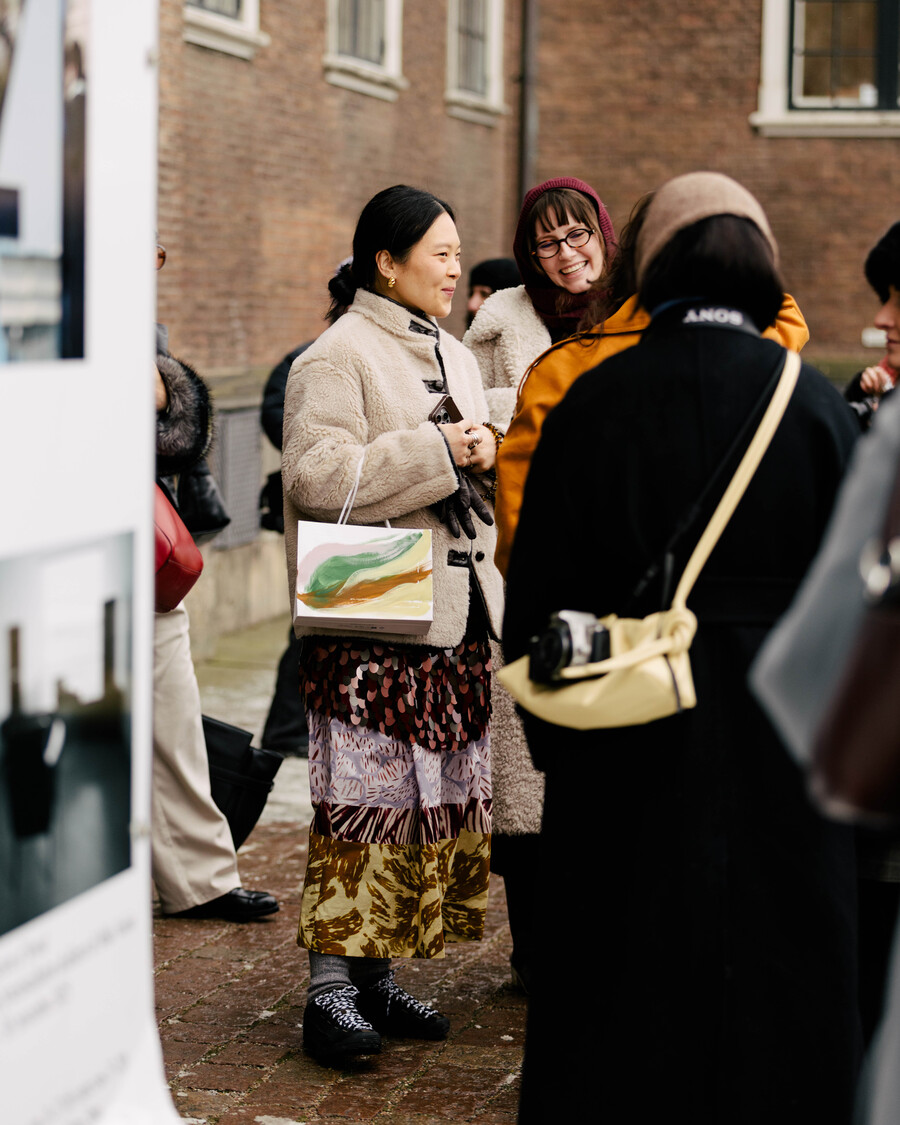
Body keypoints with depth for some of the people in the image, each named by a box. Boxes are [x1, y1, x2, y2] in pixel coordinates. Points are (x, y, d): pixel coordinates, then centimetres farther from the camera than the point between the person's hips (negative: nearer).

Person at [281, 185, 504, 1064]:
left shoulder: (453, 358, 19)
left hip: (456, 613, 9)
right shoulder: (337, 357, -7)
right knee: (366, 796, -10)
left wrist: (486, 456, 2)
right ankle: (330, 985, -5)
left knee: (439, 798, 9)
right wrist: (436, 451, -19)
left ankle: (377, 972, 17)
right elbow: (319, 477, -19)